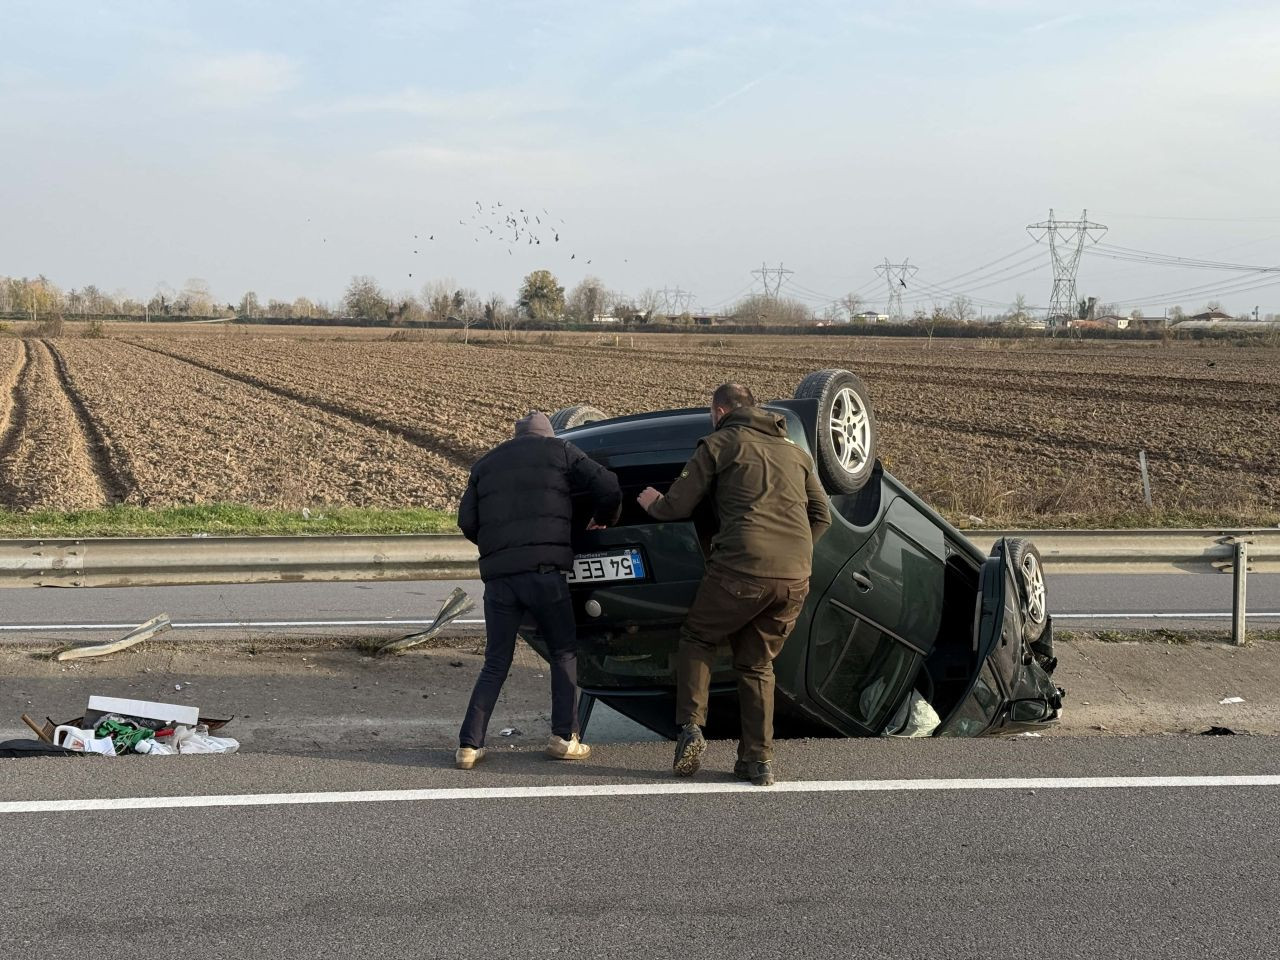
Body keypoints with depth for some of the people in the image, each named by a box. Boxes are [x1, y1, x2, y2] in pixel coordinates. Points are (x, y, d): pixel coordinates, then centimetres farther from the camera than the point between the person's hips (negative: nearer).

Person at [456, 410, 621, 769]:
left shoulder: (486, 464, 22)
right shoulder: (559, 452, 12)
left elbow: (467, 521, 15)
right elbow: (607, 487, 4)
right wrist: (603, 520, 23)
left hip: (498, 575, 3)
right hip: (544, 568, -3)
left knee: (496, 663, 10)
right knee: (564, 653, 12)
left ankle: (469, 744, 2)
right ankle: (564, 737, 6)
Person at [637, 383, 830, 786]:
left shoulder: (719, 444, 8)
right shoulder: (794, 452, 24)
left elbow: (678, 506, 5)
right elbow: (822, 516, 22)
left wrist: (653, 503, 26)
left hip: (743, 567, -5)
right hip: (796, 577, 5)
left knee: (697, 638, 17)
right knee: (757, 665, 17)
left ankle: (691, 727, 2)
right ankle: (758, 760, 11)